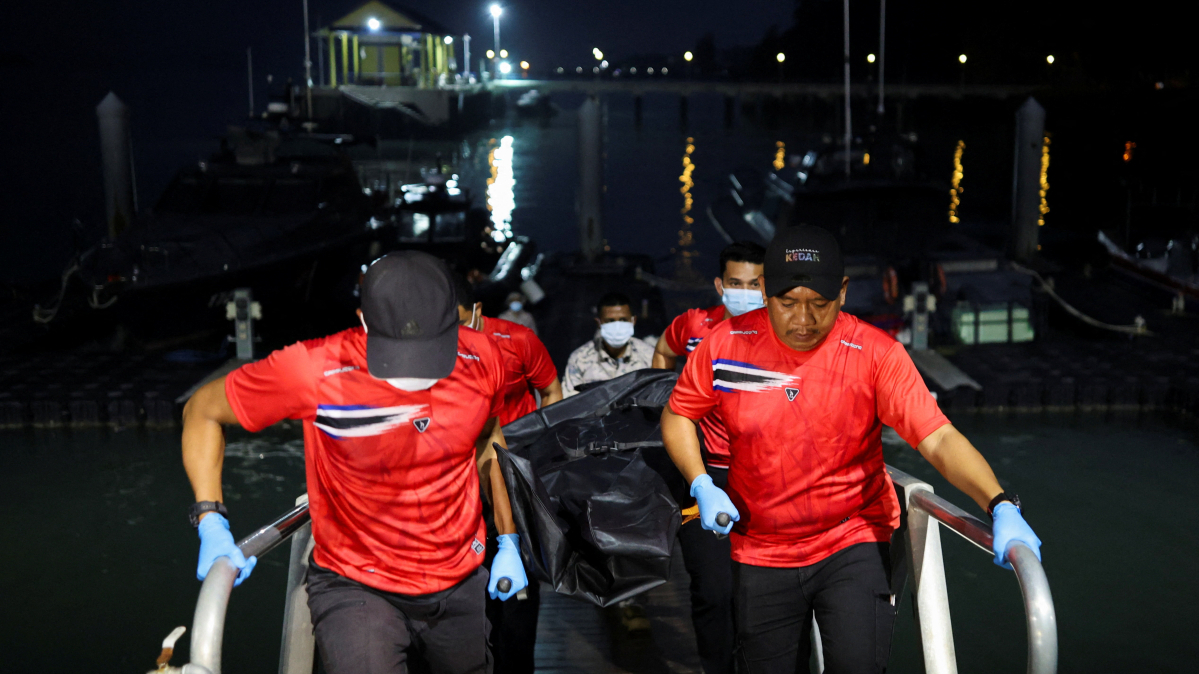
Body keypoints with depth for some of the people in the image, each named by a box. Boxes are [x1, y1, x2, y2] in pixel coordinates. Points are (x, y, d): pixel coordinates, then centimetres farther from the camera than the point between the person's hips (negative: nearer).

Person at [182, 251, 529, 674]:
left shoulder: (482, 358, -13)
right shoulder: (314, 371, -24)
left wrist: (509, 543, 10)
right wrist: (211, 521, -20)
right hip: (356, 586, -4)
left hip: (461, 582, 4)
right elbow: (202, 410, -8)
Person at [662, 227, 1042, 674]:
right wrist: (702, 486, -11)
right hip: (761, 554, 2)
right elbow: (678, 415, 4)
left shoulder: (876, 354, -15)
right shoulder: (726, 344, -10)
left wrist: (1001, 506, -36)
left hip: (852, 541, -2)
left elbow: (938, 439, -21)